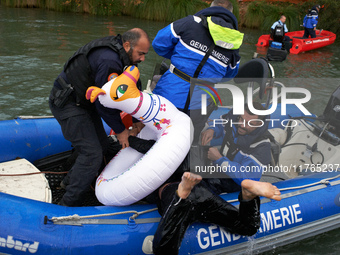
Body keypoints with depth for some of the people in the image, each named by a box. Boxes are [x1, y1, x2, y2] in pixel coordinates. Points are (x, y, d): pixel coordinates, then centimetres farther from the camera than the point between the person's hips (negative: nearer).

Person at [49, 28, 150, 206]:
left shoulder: (119, 54, 2)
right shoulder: (109, 61, -30)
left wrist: (136, 119, 4)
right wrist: (119, 130, -12)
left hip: (82, 101, 10)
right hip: (67, 103, -10)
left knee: (101, 145, 16)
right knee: (92, 153, -13)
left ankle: (70, 181, 34)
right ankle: (68, 204, -3)